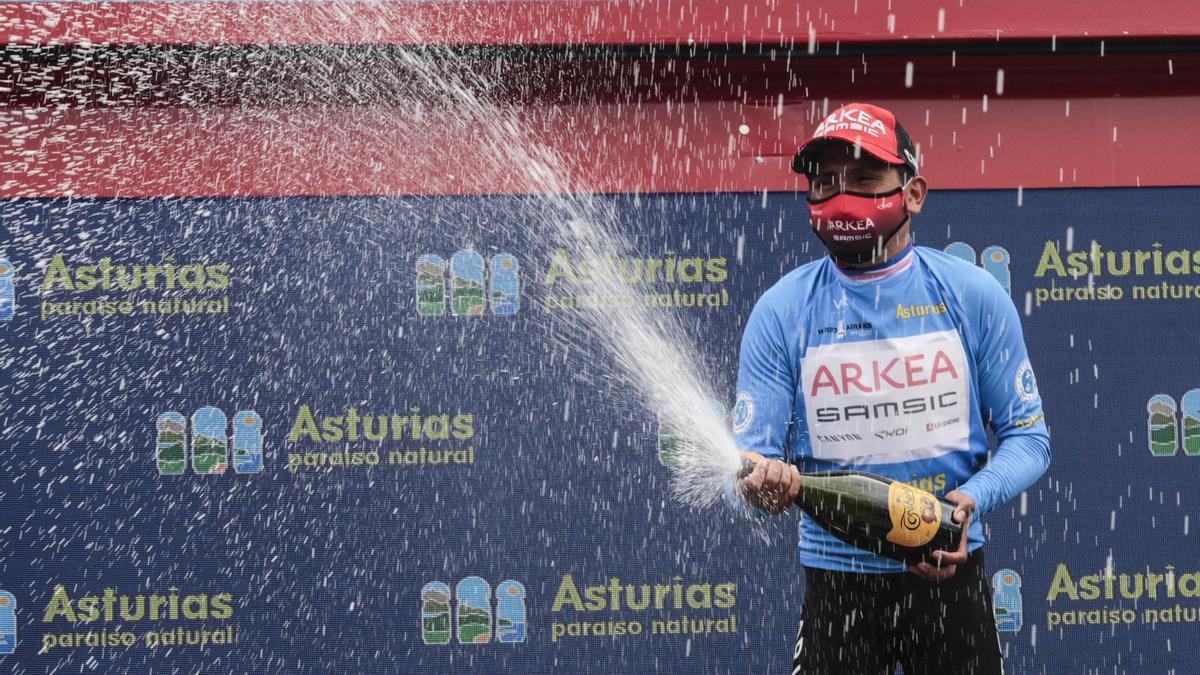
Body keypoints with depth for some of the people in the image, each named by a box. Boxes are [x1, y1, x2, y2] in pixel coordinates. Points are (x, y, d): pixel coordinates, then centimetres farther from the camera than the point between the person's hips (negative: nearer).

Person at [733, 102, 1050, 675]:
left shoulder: (974, 295, -2)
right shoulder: (781, 310, -2)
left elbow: (1027, 437, 1)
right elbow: (751, 448, -5)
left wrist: (970, 499, -19)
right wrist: (761, 479, -30)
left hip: (951, 569, 0)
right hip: (834, 578, 0)